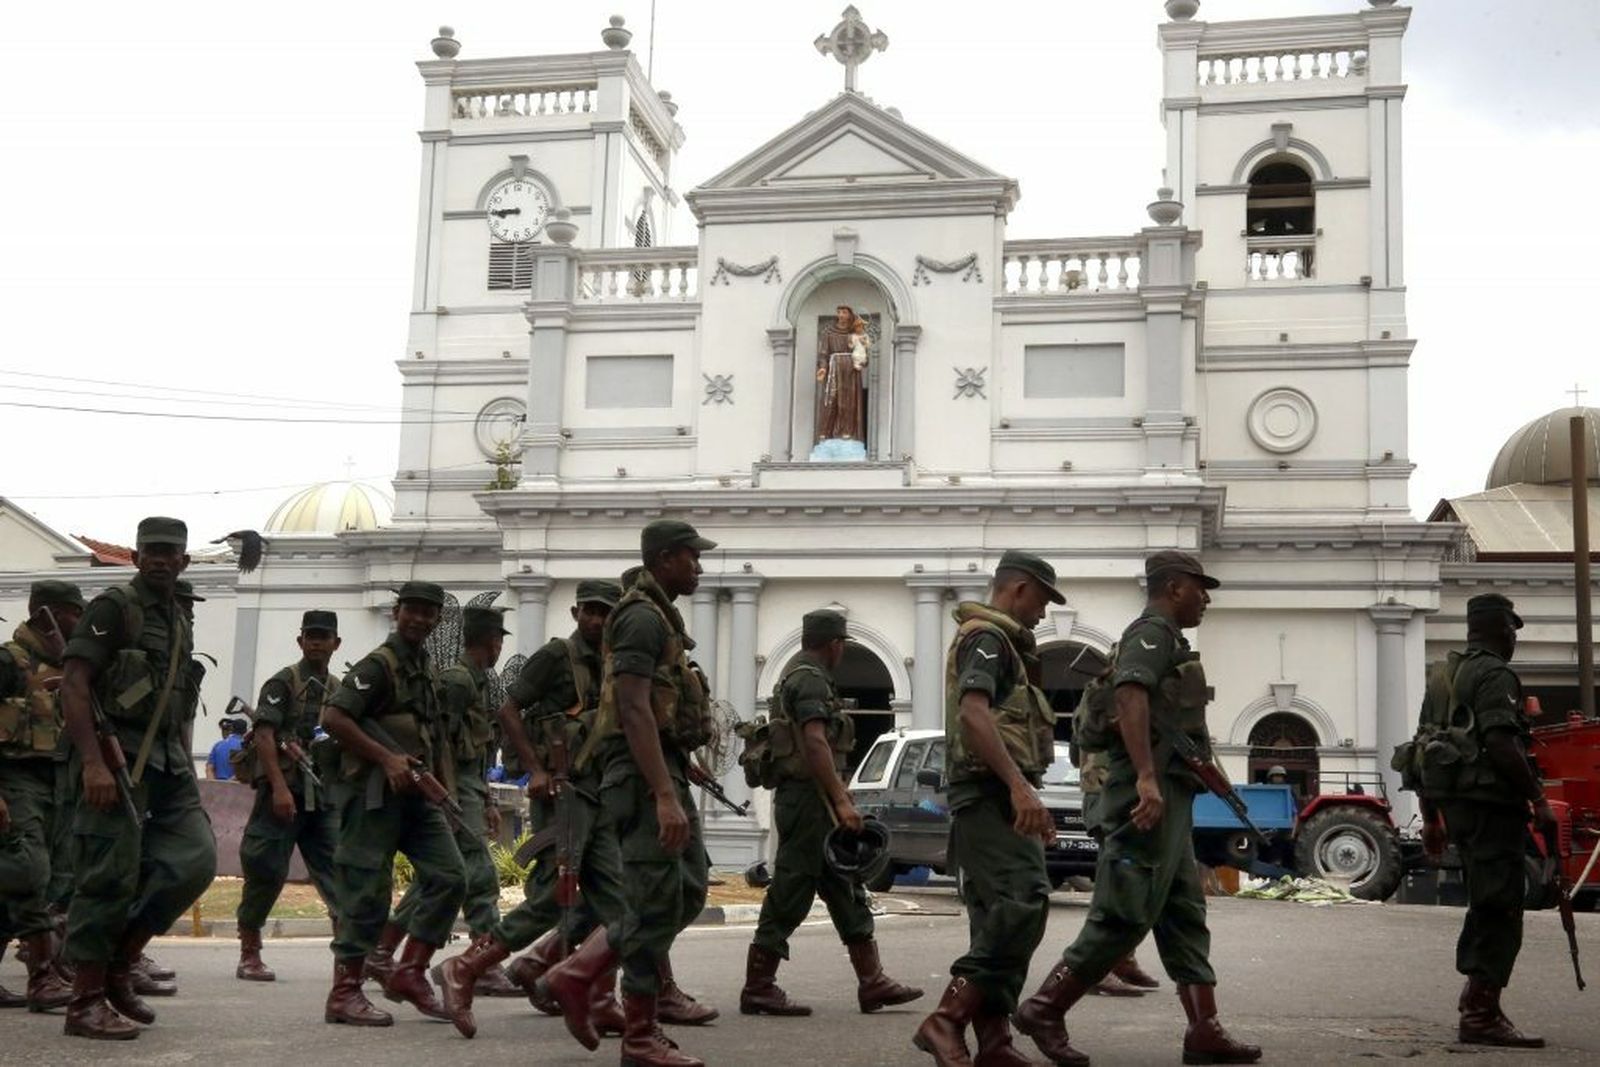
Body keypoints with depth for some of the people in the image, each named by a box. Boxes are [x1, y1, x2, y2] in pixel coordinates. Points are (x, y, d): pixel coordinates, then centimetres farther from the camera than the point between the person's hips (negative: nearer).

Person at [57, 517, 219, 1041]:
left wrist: (183, 769, 18)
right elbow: (73, 684, -15)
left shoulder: (180, 620, 19)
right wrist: (92, 761, -25)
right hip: (117, 758, -7)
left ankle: (117, 968, 10)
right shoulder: (113, 607, -5)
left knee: (195, 858, -3)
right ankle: (86, 1002, 2)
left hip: (167, 762, 8)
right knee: (111, 877, -7)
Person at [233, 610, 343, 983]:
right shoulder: (283, 682, -2)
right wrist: (279, 788, -21)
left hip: (324, 795, 5)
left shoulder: (338, 690, 15)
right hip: (283, 790, -5)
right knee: (267, 872, -1)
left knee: (338, 870, -3)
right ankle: (249, 956, 11)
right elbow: (264, 735, -11)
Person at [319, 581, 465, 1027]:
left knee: (449, 877, 0)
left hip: (417, 793, 8)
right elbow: (333, 717, -17)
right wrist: (387, 759, -19)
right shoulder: (378, 664, -7)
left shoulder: (429, 670, 19)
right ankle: (344, 993, 3)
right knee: (368, 890, -6)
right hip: (375, 792, -8)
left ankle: (408, 974, 9)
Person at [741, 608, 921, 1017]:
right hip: (809, 798, -11)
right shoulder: (810, 679, -12)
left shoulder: (801, 675, 20)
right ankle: (758, 990, -1)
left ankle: (872, 983, 13)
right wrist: (841, 800, -26)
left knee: (846, 892, 10)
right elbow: (815, 742, -23)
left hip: (812, 801, 11)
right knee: (789, 895, -6)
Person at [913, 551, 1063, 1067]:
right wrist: (1019, 785, -31)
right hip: (991, 794, -11)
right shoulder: (987, 637, -7)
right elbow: (973, 714, -23)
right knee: (1023, 902, -21)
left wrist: (1021, 792, 28)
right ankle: (947, 1020, -23)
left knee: (998, 917, 7)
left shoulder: (999, 642, 26)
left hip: (996, 798, 11)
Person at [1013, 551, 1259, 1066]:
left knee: (1185, 916, 9)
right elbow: (1130, 695, -25)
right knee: (1127, 915, -10)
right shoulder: (1152, 631, -8)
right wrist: (1146, 777, -34)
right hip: (1151, 795, -11)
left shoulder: (1168, 640, 24)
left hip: (1169, 800, 11)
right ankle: (1044, 1009, -5)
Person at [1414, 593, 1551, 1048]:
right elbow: (1501, 744, -23)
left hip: (1456, 804, 9)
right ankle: (1480, 1015, -6)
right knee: (1499, 911, -6)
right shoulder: (1495, 675, -9)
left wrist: (1431, 816, 23)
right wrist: (1539, 799, -18)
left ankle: (1476, 999, 27)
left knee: (1485, 906, 20)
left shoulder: (1442, 675, 19)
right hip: (1492, 804, -9)